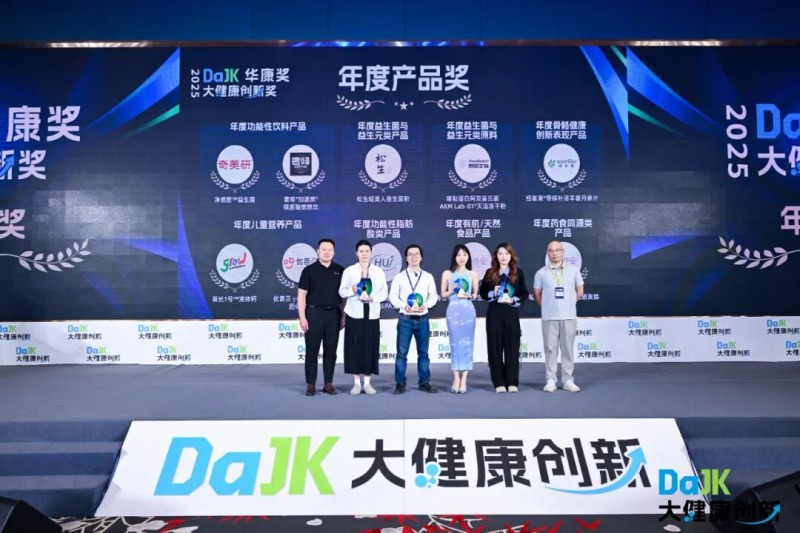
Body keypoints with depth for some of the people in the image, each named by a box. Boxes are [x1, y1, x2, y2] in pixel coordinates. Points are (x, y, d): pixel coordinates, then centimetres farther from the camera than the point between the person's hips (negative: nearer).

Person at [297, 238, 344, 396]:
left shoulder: (340, 271, 7)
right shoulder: (309, 270, -1)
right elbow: (301, 295, -3)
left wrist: (343, 316, 4)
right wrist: (302, 317, -10)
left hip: (334, 315, 2)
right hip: (314, 314, -2)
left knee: (330, 351, 6)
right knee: (312, 351, 2)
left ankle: (328, 383, 14)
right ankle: (311, 384, 10)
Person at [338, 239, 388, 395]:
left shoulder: (379, 272, 7)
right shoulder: (349, 271, 3)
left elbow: (384, 293, 3)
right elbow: (342, 292, 1)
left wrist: (372, 298, -14)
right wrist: (353, 291, -19)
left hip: (372, 315, 1)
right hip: (354, 315, -1)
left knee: (370, 348, 3)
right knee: (354, 348, 0)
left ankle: (367, 383, 12)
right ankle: (356, 383, 9)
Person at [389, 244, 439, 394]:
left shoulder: (428, 277, 9)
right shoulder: (399, 277, 5)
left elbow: (433, 295, 5)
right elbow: (392, 296, 0)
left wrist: (425, 305, -14)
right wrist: (404, 305, -16)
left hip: (422, 319, 2)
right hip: (405, 319, -2)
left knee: (423, 352, 7)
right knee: (402, 352, -2)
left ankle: (424, 382, 16)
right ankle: (400, 383, 5)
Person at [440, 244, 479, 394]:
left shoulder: (472, 274, 8)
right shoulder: (447, 273, 6)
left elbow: (475, 294, 12)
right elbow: (443, 294, 8)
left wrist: (469, 296, -9)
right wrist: (452, 290, -11)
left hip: (468, 310, 1)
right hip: (453, 310, -1)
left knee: (467, 343, -1)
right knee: (455, 343, 0)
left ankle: (464, 379, 2)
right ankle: (456, 378, 5)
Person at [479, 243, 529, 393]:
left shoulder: (518, 272, 5)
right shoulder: (490, 273, 7)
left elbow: (524, 294, 5)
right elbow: (483, 293, 8)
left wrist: (513, 300, -12)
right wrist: (493, 293, -11)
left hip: (511, 313, 0)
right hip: (494, 314, 1)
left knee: (512, 348, 0)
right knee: (495, 348, 0)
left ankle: (512, 382, 8)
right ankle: (499, 383, 7)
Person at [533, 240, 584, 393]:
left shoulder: (573, 270, 5)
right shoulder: (541, 273, 3)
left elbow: (580, 291, 12)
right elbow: (537, 294, 9)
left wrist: (569, 304, 10)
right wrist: (548, 306, 7)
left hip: (569, 316, 1)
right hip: (549, 317, -1)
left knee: (568, 349, 4)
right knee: (550, 349, 2)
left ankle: (568, 381, 11)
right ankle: (550, 380, 7)